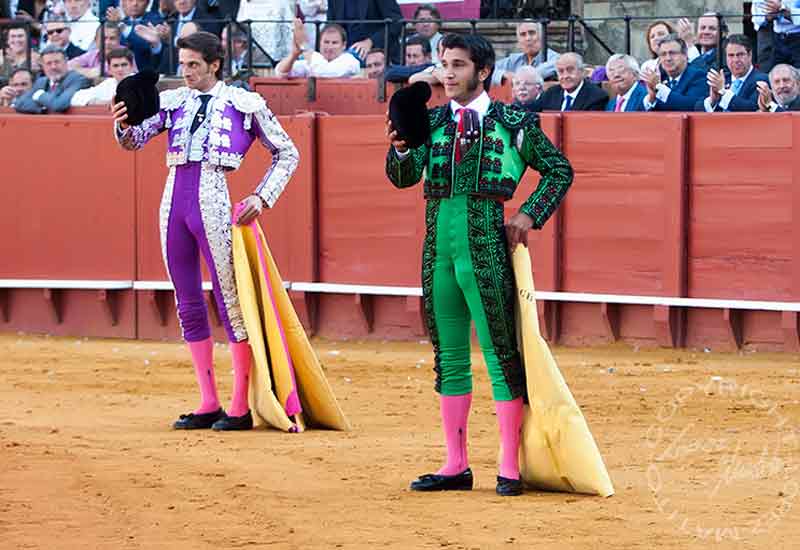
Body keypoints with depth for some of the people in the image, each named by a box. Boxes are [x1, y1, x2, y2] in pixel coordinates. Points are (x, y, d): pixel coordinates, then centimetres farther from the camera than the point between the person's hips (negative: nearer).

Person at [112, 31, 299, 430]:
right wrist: (124, 126, -20)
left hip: (212, 200, -5)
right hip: (174, 200, 5)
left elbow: (287, 153, 9)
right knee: (188, 306, 7)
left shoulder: (244, 104, 5)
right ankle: (208, 405, 13)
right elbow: (136, 139, 3)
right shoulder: (171, 101, 14)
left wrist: (261, 198, -2)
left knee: (230, 300, -6)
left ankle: (240, 408, -5)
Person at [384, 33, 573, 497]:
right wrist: (401, 149, -22)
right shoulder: (432, 122, 10)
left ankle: (510, 469, 0)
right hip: (439, 247, 5)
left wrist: (531, 216, -3)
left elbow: (559, 170, 8)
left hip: (487, 247, -5)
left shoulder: (514, 123, 0)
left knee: (502, 355, -3)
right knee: (449, 359, 10)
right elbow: (404, 177, -1)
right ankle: (456, 466, 17)